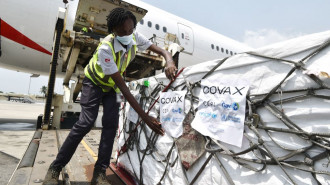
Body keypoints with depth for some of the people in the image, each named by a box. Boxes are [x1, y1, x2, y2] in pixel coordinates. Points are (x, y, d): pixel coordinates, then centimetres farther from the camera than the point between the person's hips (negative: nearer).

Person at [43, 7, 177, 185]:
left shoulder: (135, 37, -19)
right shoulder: (105, 48, -36)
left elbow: (162, 51, -14)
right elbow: (122, 86, -39)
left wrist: (169, 62, -41)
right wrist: (145, 116, -41)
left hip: (111, 85, 5)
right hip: (94, 82, -5)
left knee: (111, 124, -9)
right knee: (86, 122, -18)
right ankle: (55, 168, 1)